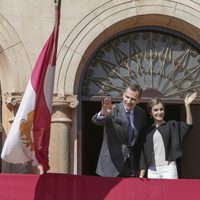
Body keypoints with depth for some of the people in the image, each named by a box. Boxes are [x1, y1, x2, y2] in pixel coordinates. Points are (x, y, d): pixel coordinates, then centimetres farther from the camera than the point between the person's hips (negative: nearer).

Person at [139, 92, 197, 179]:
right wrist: (141, 175, 7)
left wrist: (187, 105, -23)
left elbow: (187, 125, -13)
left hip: (169, 169, -2)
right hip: (152, 171, 2)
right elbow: (144, 154, 11)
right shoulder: (147, 131, 10)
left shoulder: (172, 125, 5)